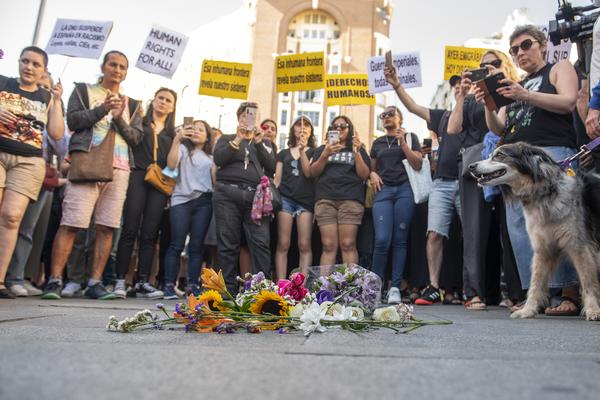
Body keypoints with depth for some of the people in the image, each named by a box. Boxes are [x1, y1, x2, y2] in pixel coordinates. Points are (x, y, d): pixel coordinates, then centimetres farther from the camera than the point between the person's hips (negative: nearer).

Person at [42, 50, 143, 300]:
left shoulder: (132, 105, 22)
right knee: (71, 223, -10)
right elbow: (72, 120, 1)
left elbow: (136, 138, 11)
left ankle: (95, 283, 3)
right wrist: (102, 109, -9)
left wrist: (119, 119, -5)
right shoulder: (84, 91, 16)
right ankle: (55, 280, -6)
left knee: (106, 227, -2)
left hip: (119, 169, 3)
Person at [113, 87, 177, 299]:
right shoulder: (139, 123, 16)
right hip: (137, 177, -2)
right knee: (130, 230, -8)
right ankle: (120, 280, -5)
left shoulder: (172, 133, 21)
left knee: (149, 234, -2)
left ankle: (143, 282, -1)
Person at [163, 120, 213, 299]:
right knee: (177, 244, -7)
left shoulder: (211, 157, 22)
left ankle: (192, 285, 2)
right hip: (181, 200, -2)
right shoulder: (183, 148, 13)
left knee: (197, 246, 0)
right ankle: (169, 285, -4)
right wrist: (176, 139, -12)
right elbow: (171, 164, -6)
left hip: (204, 202, 3)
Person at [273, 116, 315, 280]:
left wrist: (302, 150, -7)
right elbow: (277, 178, 16)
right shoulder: (283, 153, 21)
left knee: (304, 245, -9)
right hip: (285, 199, 2)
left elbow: (309, 173, -2)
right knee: (283, 244, -6)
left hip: (306, 201, -1)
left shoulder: (314, 151, 15)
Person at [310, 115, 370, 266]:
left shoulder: (358, 149, 19)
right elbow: (313, 173, 8)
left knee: (348, 245, -11)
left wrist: (357, 153, -4)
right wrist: (325, 155, -7)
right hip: (325, 199, 1)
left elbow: (364, 175, 7)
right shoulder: (322, 149, 22)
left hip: (351, 199, -1)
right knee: (328, 246, -8)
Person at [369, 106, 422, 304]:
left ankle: (395, 287, 0)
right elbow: (372, 167, 27)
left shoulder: (410, 137, 14)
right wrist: (373, 174, 4)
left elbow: (418, 165, 3)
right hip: (383, 190, 2)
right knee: (382, 240, -12)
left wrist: (403, 143, -4)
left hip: (405, 189, -1)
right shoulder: (378, 142, 22)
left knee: (400, 240, -4)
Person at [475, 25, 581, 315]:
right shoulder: (515, 85, 28)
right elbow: (498, 129, 21)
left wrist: (525, 95, -14)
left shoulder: (559, 68, 15)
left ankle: (570, 294, -8)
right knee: (520, 229, -2)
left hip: (551, 153, -6)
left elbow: (568, 102, -4)